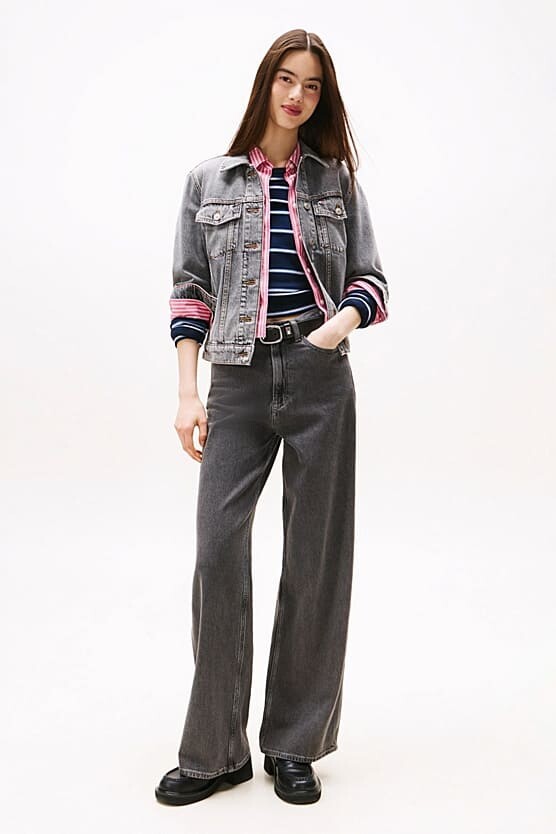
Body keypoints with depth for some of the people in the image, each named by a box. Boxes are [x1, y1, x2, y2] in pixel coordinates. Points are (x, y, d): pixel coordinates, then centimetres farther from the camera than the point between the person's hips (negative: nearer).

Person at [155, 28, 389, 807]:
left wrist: (340, 322, -14)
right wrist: (188, 391, -2)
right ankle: (214, 751, 11)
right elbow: (189, 291, 6)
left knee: (317, 558, 4)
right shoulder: (208, 180, 9)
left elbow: (371, 280, 9)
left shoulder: (338, 181, 10)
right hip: (237, 382, 0)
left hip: (321, 381, 1)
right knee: (217, 552, -6)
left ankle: (295, 744, 19)